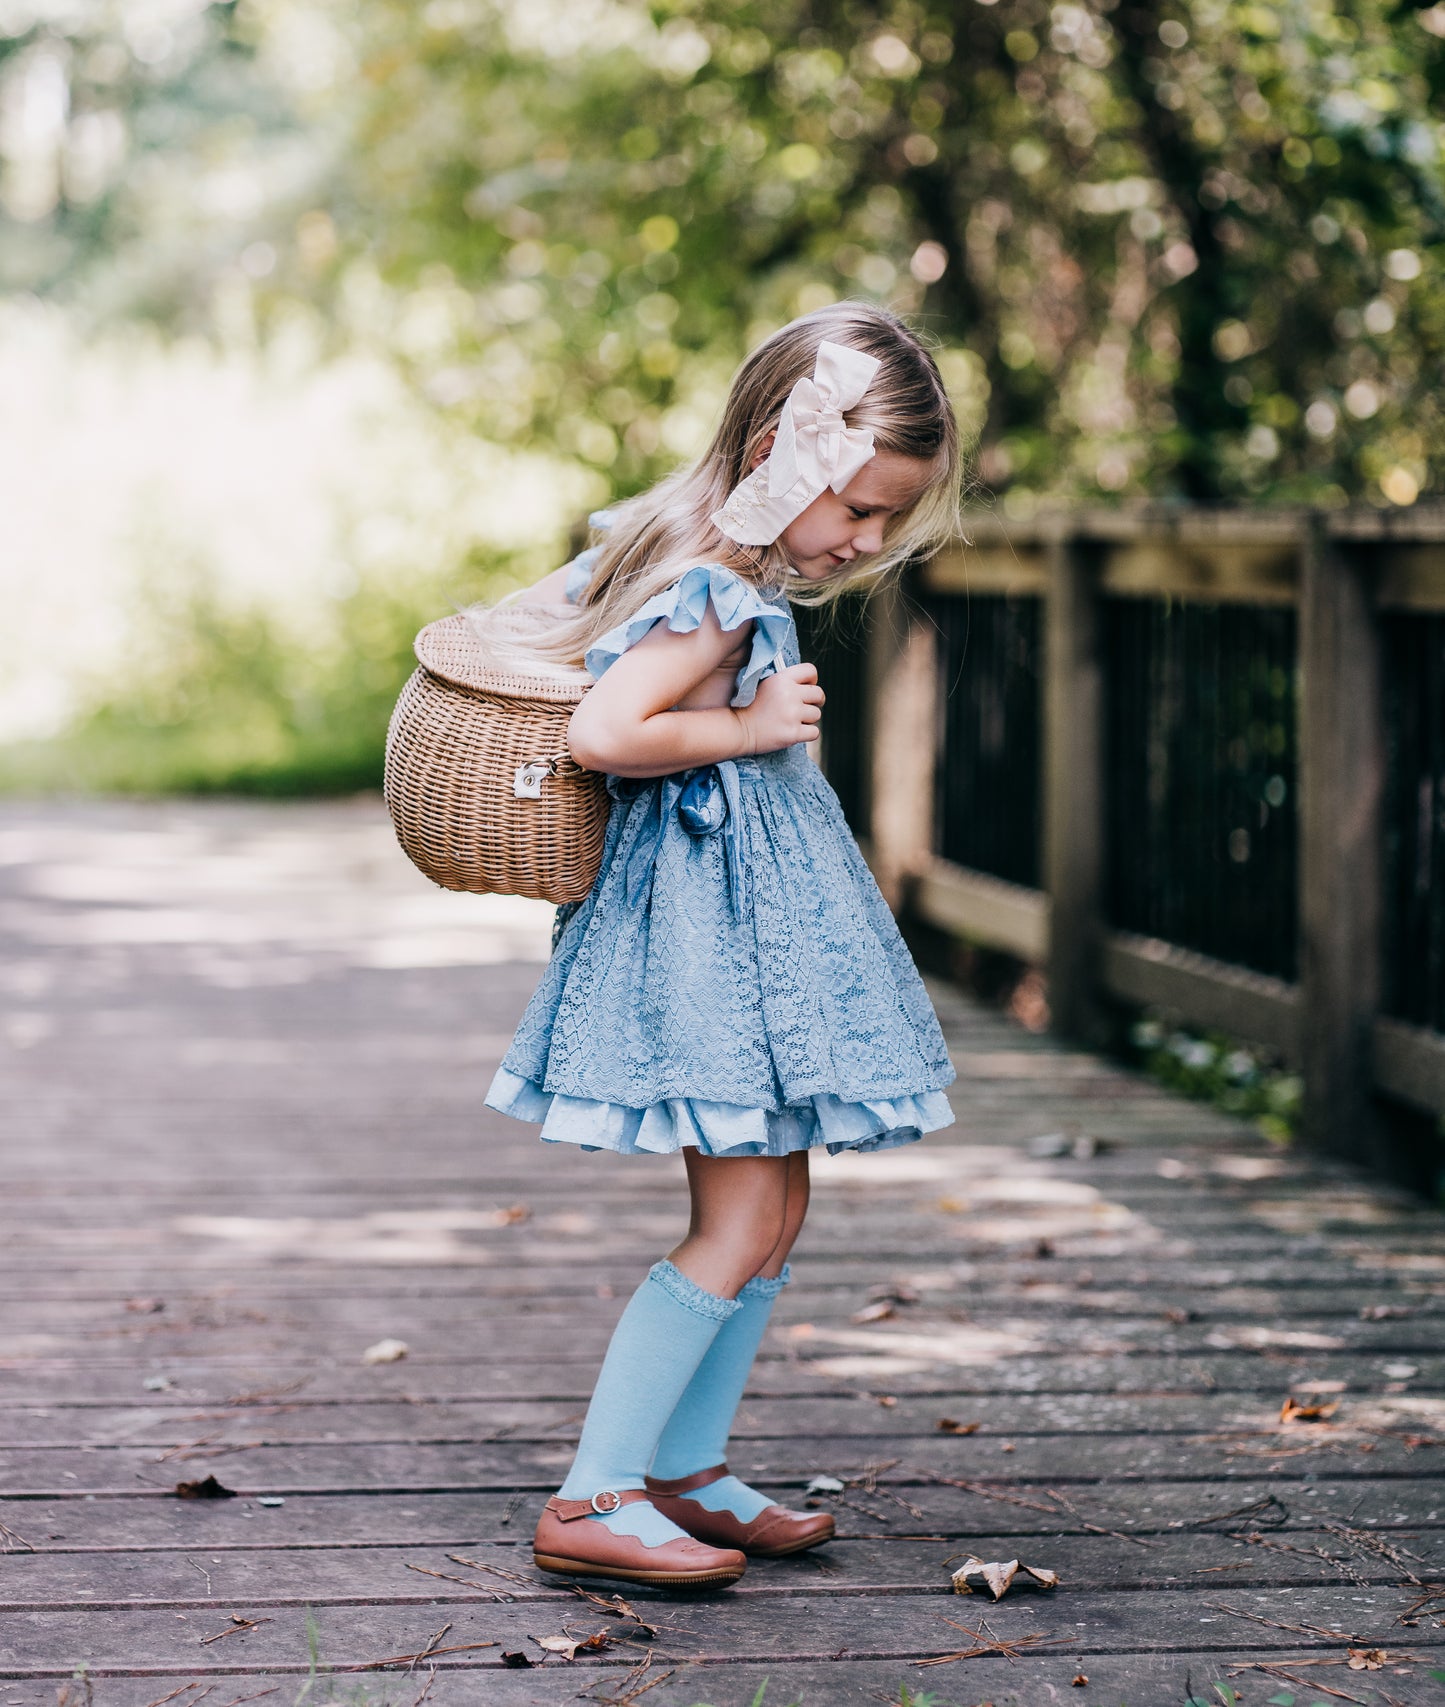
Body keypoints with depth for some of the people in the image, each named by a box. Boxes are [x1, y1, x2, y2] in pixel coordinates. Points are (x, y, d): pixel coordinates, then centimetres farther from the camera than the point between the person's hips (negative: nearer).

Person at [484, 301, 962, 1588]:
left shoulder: (671, 541, 7)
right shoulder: (721, 601, -23)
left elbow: (538, 610, 17)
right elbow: (602, 734, -32)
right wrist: (742, 729, -21)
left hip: (749, 908, 11)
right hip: (713, 912, -11)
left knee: (772, 1208, 14)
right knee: (743, 1227, -8)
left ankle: (685, 1474, 22)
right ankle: (590, 1504, -4)